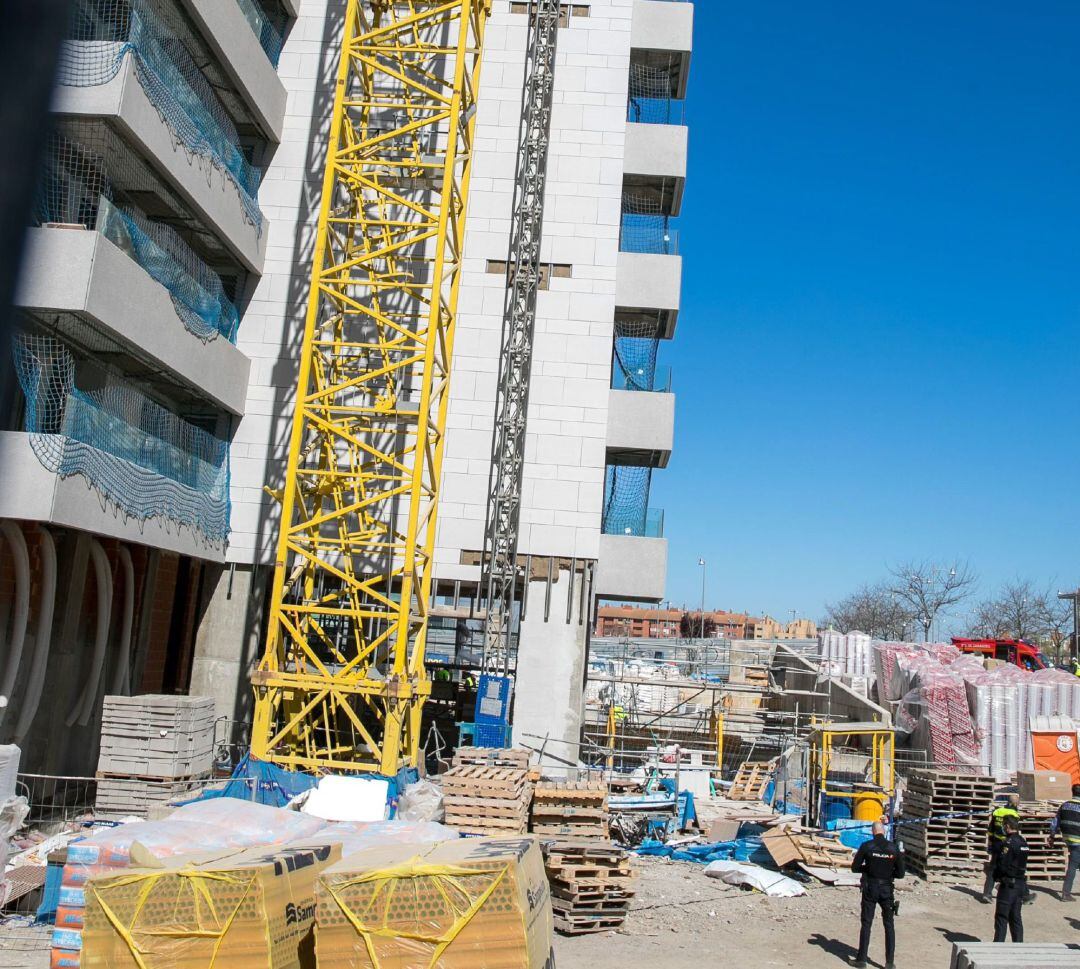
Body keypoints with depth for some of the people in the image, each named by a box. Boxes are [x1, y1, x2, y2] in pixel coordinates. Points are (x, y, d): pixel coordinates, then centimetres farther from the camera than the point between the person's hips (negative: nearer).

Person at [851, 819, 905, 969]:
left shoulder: (866, 846, -9)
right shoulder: (894, 849, -5)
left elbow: (855, 868, -5)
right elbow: (901, 873, 0)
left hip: (870, 889, -1)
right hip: (887, 889, 1)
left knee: (866, 924, 9)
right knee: (889, 926, 12)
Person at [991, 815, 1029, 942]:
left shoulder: (1008, 843, -17)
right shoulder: (1023, 842, 10)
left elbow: (1002, 864, -19)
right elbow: (1023, 864, 14)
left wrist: (997, 878, -1)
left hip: (1009, 885, -8)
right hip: (1021, 884, 8)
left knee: (1002, 917, -1)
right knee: (1016, 917, 14)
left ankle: (998, 944, 1)